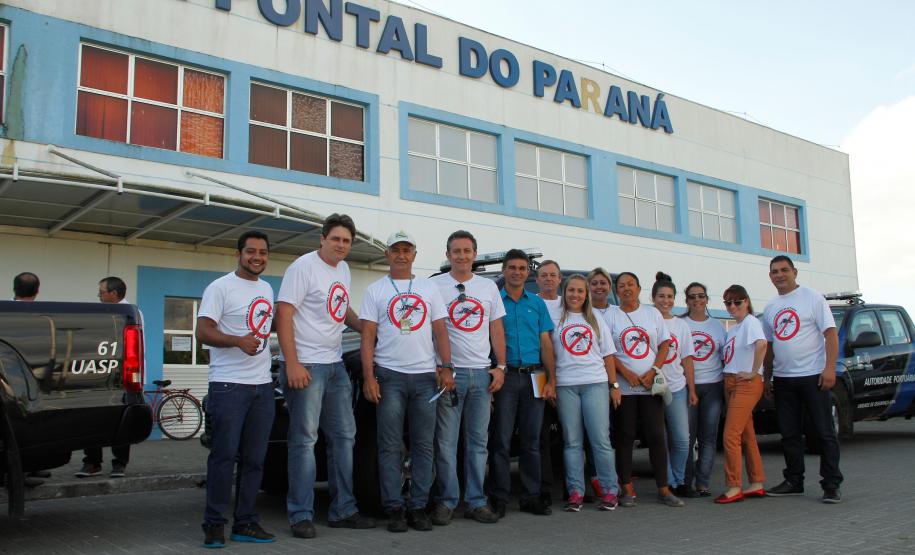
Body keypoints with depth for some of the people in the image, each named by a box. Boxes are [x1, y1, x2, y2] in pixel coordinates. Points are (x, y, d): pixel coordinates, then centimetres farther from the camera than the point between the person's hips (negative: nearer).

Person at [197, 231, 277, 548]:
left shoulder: (267, 289, 17)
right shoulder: (220, 288, -4)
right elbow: (203, 332, -13)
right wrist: (238, 340, -28)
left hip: (263, 385, 6)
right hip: (229, 385, -6)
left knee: (254, 459, 7)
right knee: (224, 456, -5)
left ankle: (245, 523, 15)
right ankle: (214, 524, 7)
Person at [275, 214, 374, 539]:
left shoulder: (343, 269, 13)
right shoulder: (304, 266, -11)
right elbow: (283, 315, -16)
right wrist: (292, 365, -22)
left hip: (335, 365, 9)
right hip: (305, 365, -8)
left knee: (344, 436, 11)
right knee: (304, 439, -3)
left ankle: (343, 510, 21)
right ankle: (301, 515, 7)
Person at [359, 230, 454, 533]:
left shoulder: (429, 288, 13)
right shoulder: (375, 290, 7)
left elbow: (440, 331, 10)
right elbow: (367, 337, 1)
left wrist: (446, 367, -2)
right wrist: (368, 377, -8)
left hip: (425, 376, 2)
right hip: (390, 376, -2)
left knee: (423, 445, 5)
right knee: (390, 446, 0)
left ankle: (418, 507, 13)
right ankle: (394, 508, 7)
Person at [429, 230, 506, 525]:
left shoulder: (489, 287, 13)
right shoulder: (436, 285, 1)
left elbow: (496, 329, 14)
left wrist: (500, 367, 5)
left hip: (482, 373, 4)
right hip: (449, 372, -4)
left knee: (479, 441, 7)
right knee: (446, 441, -1)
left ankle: (476, 502, 15)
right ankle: (446, 501, 8)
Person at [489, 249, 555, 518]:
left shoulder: (537, 303, 13)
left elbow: (546, 343, 11)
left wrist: (551, 379, 2)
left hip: (533, 377, 3)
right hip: (505, 376, -3)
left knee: (531, 440, 7)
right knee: (502, 440, -3)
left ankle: (531, 496, 15)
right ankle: (499, 498, 5)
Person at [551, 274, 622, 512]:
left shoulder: (596, 320, 16)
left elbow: (608, 355, 14)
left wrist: (614, 385, 7)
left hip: (596, 383, 1)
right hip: (566, 386, -1)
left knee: (601, 439, -4)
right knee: (572, 442, 1)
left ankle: (609, 491, 3)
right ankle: (575, 493, 5)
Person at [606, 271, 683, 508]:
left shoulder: (652, 313, 11)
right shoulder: (611, 316, 4)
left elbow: (665, 345, 8)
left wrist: (653, 371, -7)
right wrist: (627, 373, -13)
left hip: (651, 385, 2)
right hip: (623, 387, -1)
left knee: (656, 436, 0)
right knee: (625, 437, 1)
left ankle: (663, 489, 7)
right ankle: (627, 489, 8)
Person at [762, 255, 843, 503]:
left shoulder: (812, 298, -2)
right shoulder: (770, 308, 15)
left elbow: (831, 334, -8)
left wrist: (829, 368, -17)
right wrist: (767, 377, 14)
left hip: (812, 376, -6)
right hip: (783, 379, 6)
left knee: (825, 432, -2)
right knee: (790, 434, 10)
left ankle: (831, 485, 4)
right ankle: (794, 482, 19)